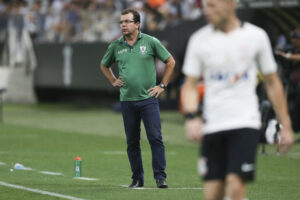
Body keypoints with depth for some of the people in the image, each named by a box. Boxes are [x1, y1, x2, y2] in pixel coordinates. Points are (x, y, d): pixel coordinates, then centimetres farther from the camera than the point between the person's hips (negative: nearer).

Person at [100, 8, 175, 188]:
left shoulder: (150, 42, -1)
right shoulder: (116, 46, 7)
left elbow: (170, 62, 7)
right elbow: (104, 65, 25)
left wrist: (162, 85, 3)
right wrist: (113, 81, 13)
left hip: (148, 98, -3)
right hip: (127, 100, 3)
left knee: (155, 138, -8)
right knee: (132, 142, 5)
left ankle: (160, 177, -4)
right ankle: (137, 178, 13)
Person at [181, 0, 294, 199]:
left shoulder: (256, 36, 2)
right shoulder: (199, 39, 4)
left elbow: (272, 82, 10)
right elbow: (190, 84, 7)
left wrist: (285, 125, 10)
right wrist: (191, 117, -12)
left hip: (245, 123, -2)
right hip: (212, 126, 2)